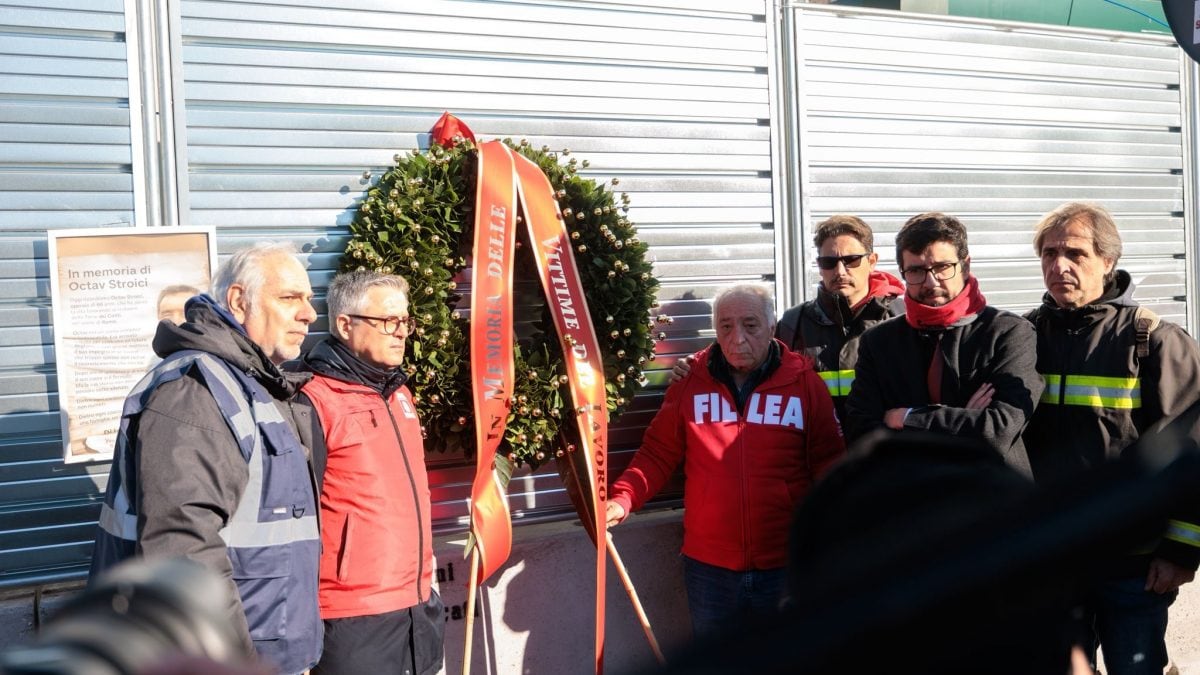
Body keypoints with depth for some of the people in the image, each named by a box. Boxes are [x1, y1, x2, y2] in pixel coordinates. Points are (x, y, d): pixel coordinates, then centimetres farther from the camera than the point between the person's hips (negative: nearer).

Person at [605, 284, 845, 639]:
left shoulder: (805, 383, -4)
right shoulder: (690, 382, -1)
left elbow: (828, 464, -1)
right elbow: (657, 455, 3)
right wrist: (621, 500, -11)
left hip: (787, 568, -1)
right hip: (709, 568, 1)